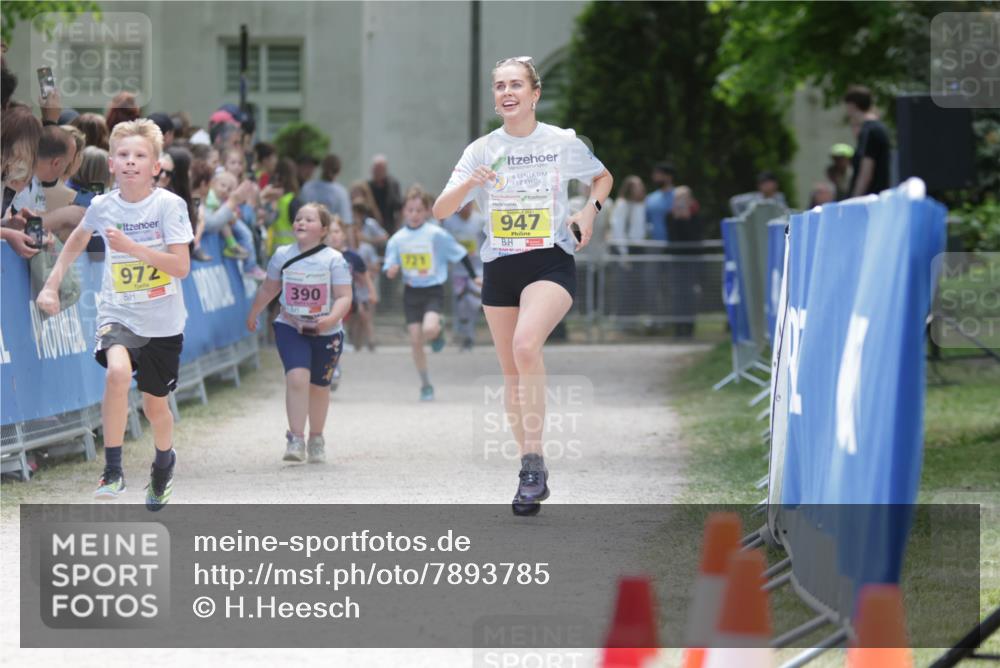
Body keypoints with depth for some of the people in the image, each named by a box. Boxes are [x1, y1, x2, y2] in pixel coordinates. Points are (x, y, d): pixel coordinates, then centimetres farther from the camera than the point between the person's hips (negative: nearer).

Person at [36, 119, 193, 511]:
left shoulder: (169, 205, -13)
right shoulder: (102, 207, -4)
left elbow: (181, 267, -19)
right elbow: (77, 240, 19)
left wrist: (132, 247, -27)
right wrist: (52, 284, 14)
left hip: (162, 321, -1)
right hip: (118, 314, 1)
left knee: (154, 404, 12)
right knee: (118, 371, -30)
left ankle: (164, 460, 47)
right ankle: (113, 470, -19)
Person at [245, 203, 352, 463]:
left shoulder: (334, 260, -8)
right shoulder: (282, 255, 0)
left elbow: (344, 296, -13)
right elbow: (269, 289, 16)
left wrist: (332, 318, -31)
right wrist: (253, 314, 27)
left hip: (326, 334, 0)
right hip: (290, 328, 0)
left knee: (319, 386, 12)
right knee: (296, 378, -20)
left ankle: (316, 438, 32)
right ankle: (296, 439, -19)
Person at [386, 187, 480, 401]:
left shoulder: (436, 234, -9)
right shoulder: (397, 239, 0)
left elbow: (459, 253, -1)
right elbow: (389, 269, 6)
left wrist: (474, 276, 0)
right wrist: (391, 272, -17)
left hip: (433, 290, -3)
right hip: (411, 293, 3)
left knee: (429, 329, -28)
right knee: (415, 340, 0)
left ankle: (439, 332, 11)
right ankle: (426, 385, 13)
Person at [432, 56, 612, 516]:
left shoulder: (563, 143, 0)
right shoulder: (482, 150, 4)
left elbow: (604, 177, 19)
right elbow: (440, 211, -1)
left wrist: (589, 210, -1)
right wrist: (468, 183, -20)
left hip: (551, 263, -4)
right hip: (499, 267, 4)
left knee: (525, 344, -30)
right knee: (511, 373, 8)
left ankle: (533, 459, -25)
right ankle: (532, 476, 22)